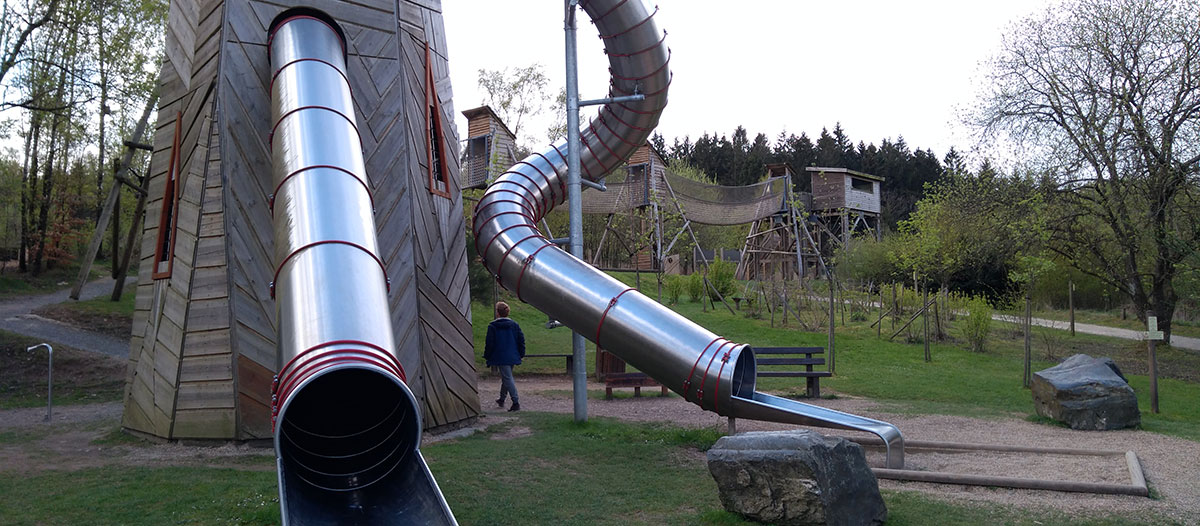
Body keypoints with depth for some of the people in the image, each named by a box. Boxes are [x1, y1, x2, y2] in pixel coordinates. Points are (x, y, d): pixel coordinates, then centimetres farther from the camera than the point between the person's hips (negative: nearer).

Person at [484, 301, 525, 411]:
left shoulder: (492, 326, -8)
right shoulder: (514, 325, 5)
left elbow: (489, 343, -7)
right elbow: (521, 340, 6)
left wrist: (487, 356, 4)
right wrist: (521, 354, 15)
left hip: (500, 357, -6)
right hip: (512, 357, 6)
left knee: (508, 379, -7)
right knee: (505, 378, 22)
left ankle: (516, 403, -15)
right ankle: (501, 399, 37)